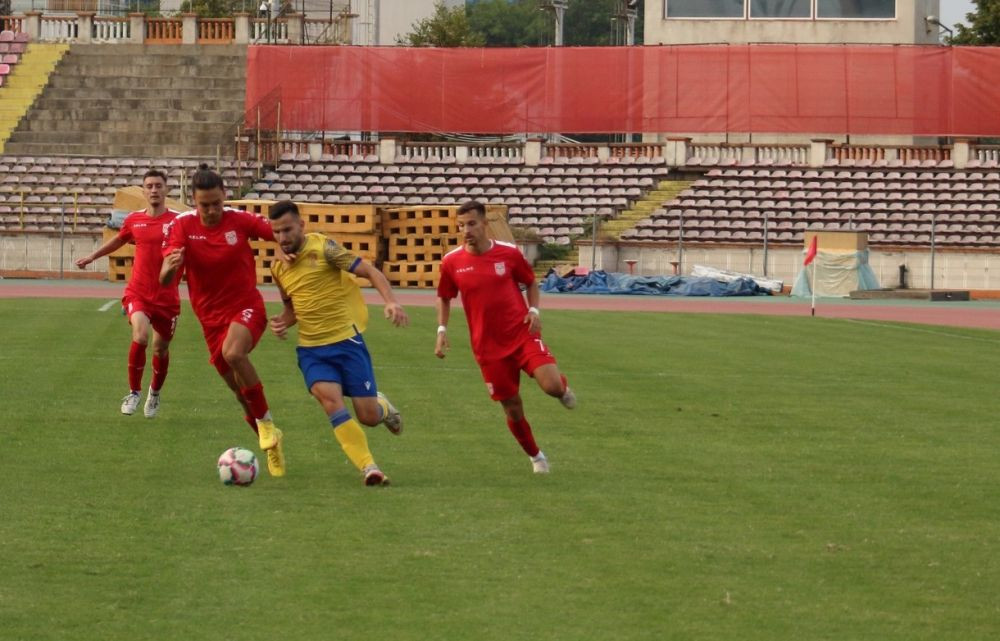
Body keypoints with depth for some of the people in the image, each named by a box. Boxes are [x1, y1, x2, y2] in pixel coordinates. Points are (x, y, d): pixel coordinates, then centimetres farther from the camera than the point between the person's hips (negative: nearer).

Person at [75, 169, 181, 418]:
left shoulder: (177, 221, -5)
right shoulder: (134, 220, 4)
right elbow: (119, 240, 24)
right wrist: (92, 256, 35)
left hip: (167, 297, 0)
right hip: (138, 293, 0)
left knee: (161, 348, 12)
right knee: (140, 337, -23)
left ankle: (155, 393, 40)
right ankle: (134, 392, -6)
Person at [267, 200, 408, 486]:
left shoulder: (322, 248, -8)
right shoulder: (279, 268, 10)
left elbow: (369, 271, -9)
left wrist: (390, 301, -26)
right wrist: (283, 321, 3)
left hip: (346, 341, -4)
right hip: (311, 349, 4)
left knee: (369, 417, -2)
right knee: (330, 399, -25)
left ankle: (382, 406, 37)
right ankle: (369, 468, -22)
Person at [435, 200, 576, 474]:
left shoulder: (509, 253, -5)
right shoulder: (452, 262, -4)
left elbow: (530, 282, 12)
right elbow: (444, 298, 13)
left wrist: (534, 311, -4)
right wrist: (442, 331, 1)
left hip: (522, 335, -1)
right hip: (489, 347, 1)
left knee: (552, 386, -21)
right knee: (512, 408, 5)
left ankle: (563, 387, 18)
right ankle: (536, 457, 29)